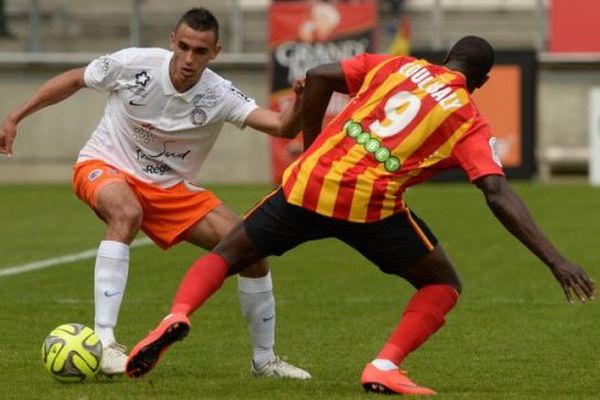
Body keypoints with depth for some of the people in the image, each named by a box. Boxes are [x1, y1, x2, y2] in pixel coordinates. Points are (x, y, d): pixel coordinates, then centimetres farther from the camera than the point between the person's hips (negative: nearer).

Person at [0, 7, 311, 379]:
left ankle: (265, 360, 13)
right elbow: (73, 80, -4)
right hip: (105, 167, -3)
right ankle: (103, 342, -42)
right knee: (127, 213, -41)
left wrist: (300, 104, -51)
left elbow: (282, 127, -29)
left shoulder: (220, 95, -18)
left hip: (171, 188, 3)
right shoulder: (133, 64, -21)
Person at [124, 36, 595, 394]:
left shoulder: (394, 67, 18)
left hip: (308, 183, 3)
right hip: (371, 205, -3)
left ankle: (177, 317, -7)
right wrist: (555, 259, -6)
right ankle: (386, 366, -4)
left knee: (228, 254, 21)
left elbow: (318, 77, 10)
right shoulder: (470, 123, 9)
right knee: (443, 285, 17)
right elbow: (499, 194, -3)